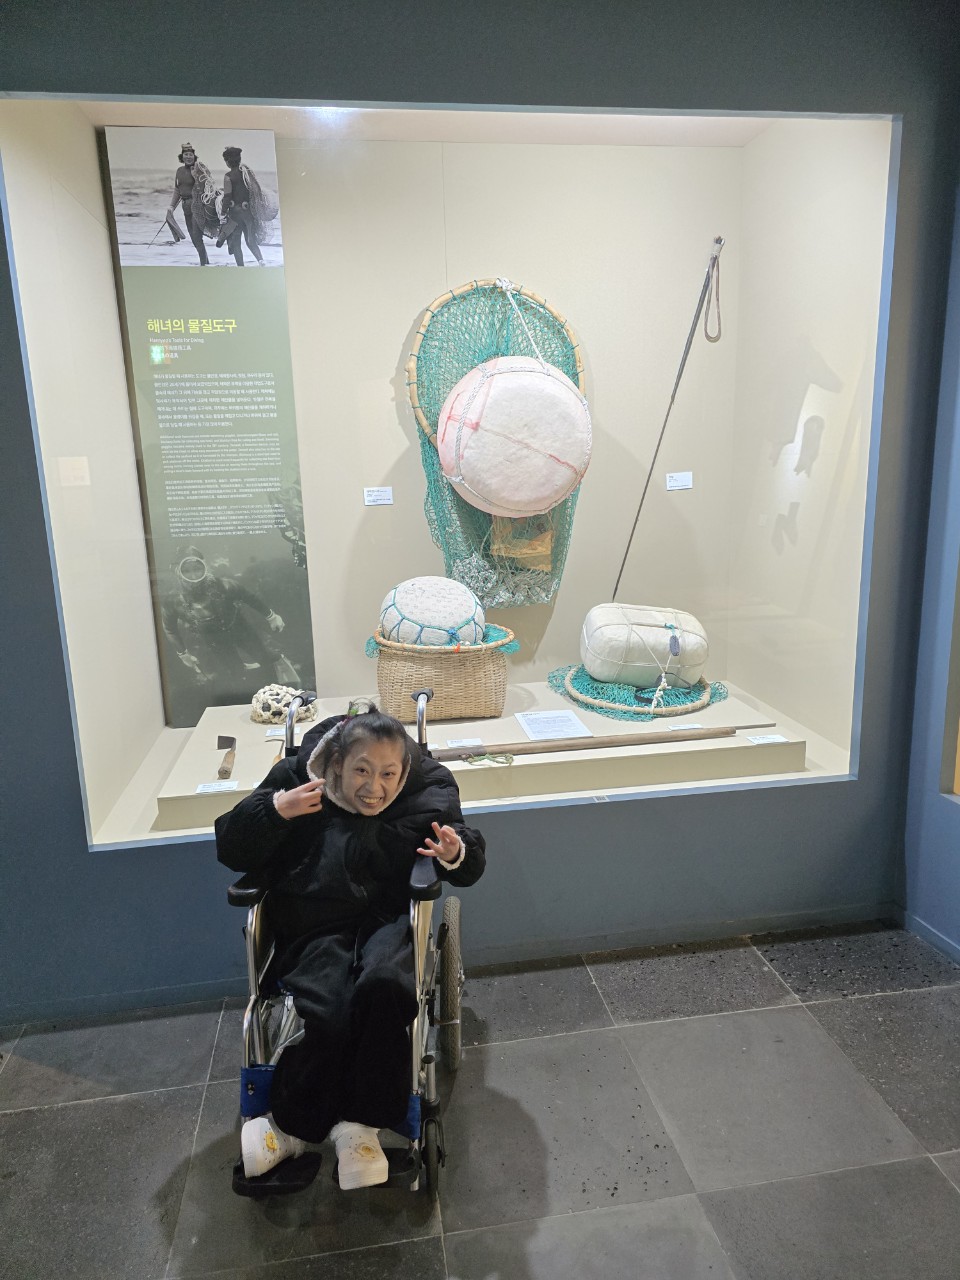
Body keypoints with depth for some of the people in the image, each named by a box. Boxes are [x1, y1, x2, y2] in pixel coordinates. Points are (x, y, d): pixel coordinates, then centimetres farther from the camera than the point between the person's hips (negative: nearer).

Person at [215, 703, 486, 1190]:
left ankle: (360, 1125, -12)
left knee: (383, 984, -33)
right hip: (316, 930, 0)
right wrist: (274, 811, -18)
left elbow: (471, 866, 8)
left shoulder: (426, 792, 3)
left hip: (388, 922, 0)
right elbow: (231, 850, 1)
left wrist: (457, 854, -17)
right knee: (323, 1015, -28)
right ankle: (292, 1123, 2)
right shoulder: (298, 779, 0)